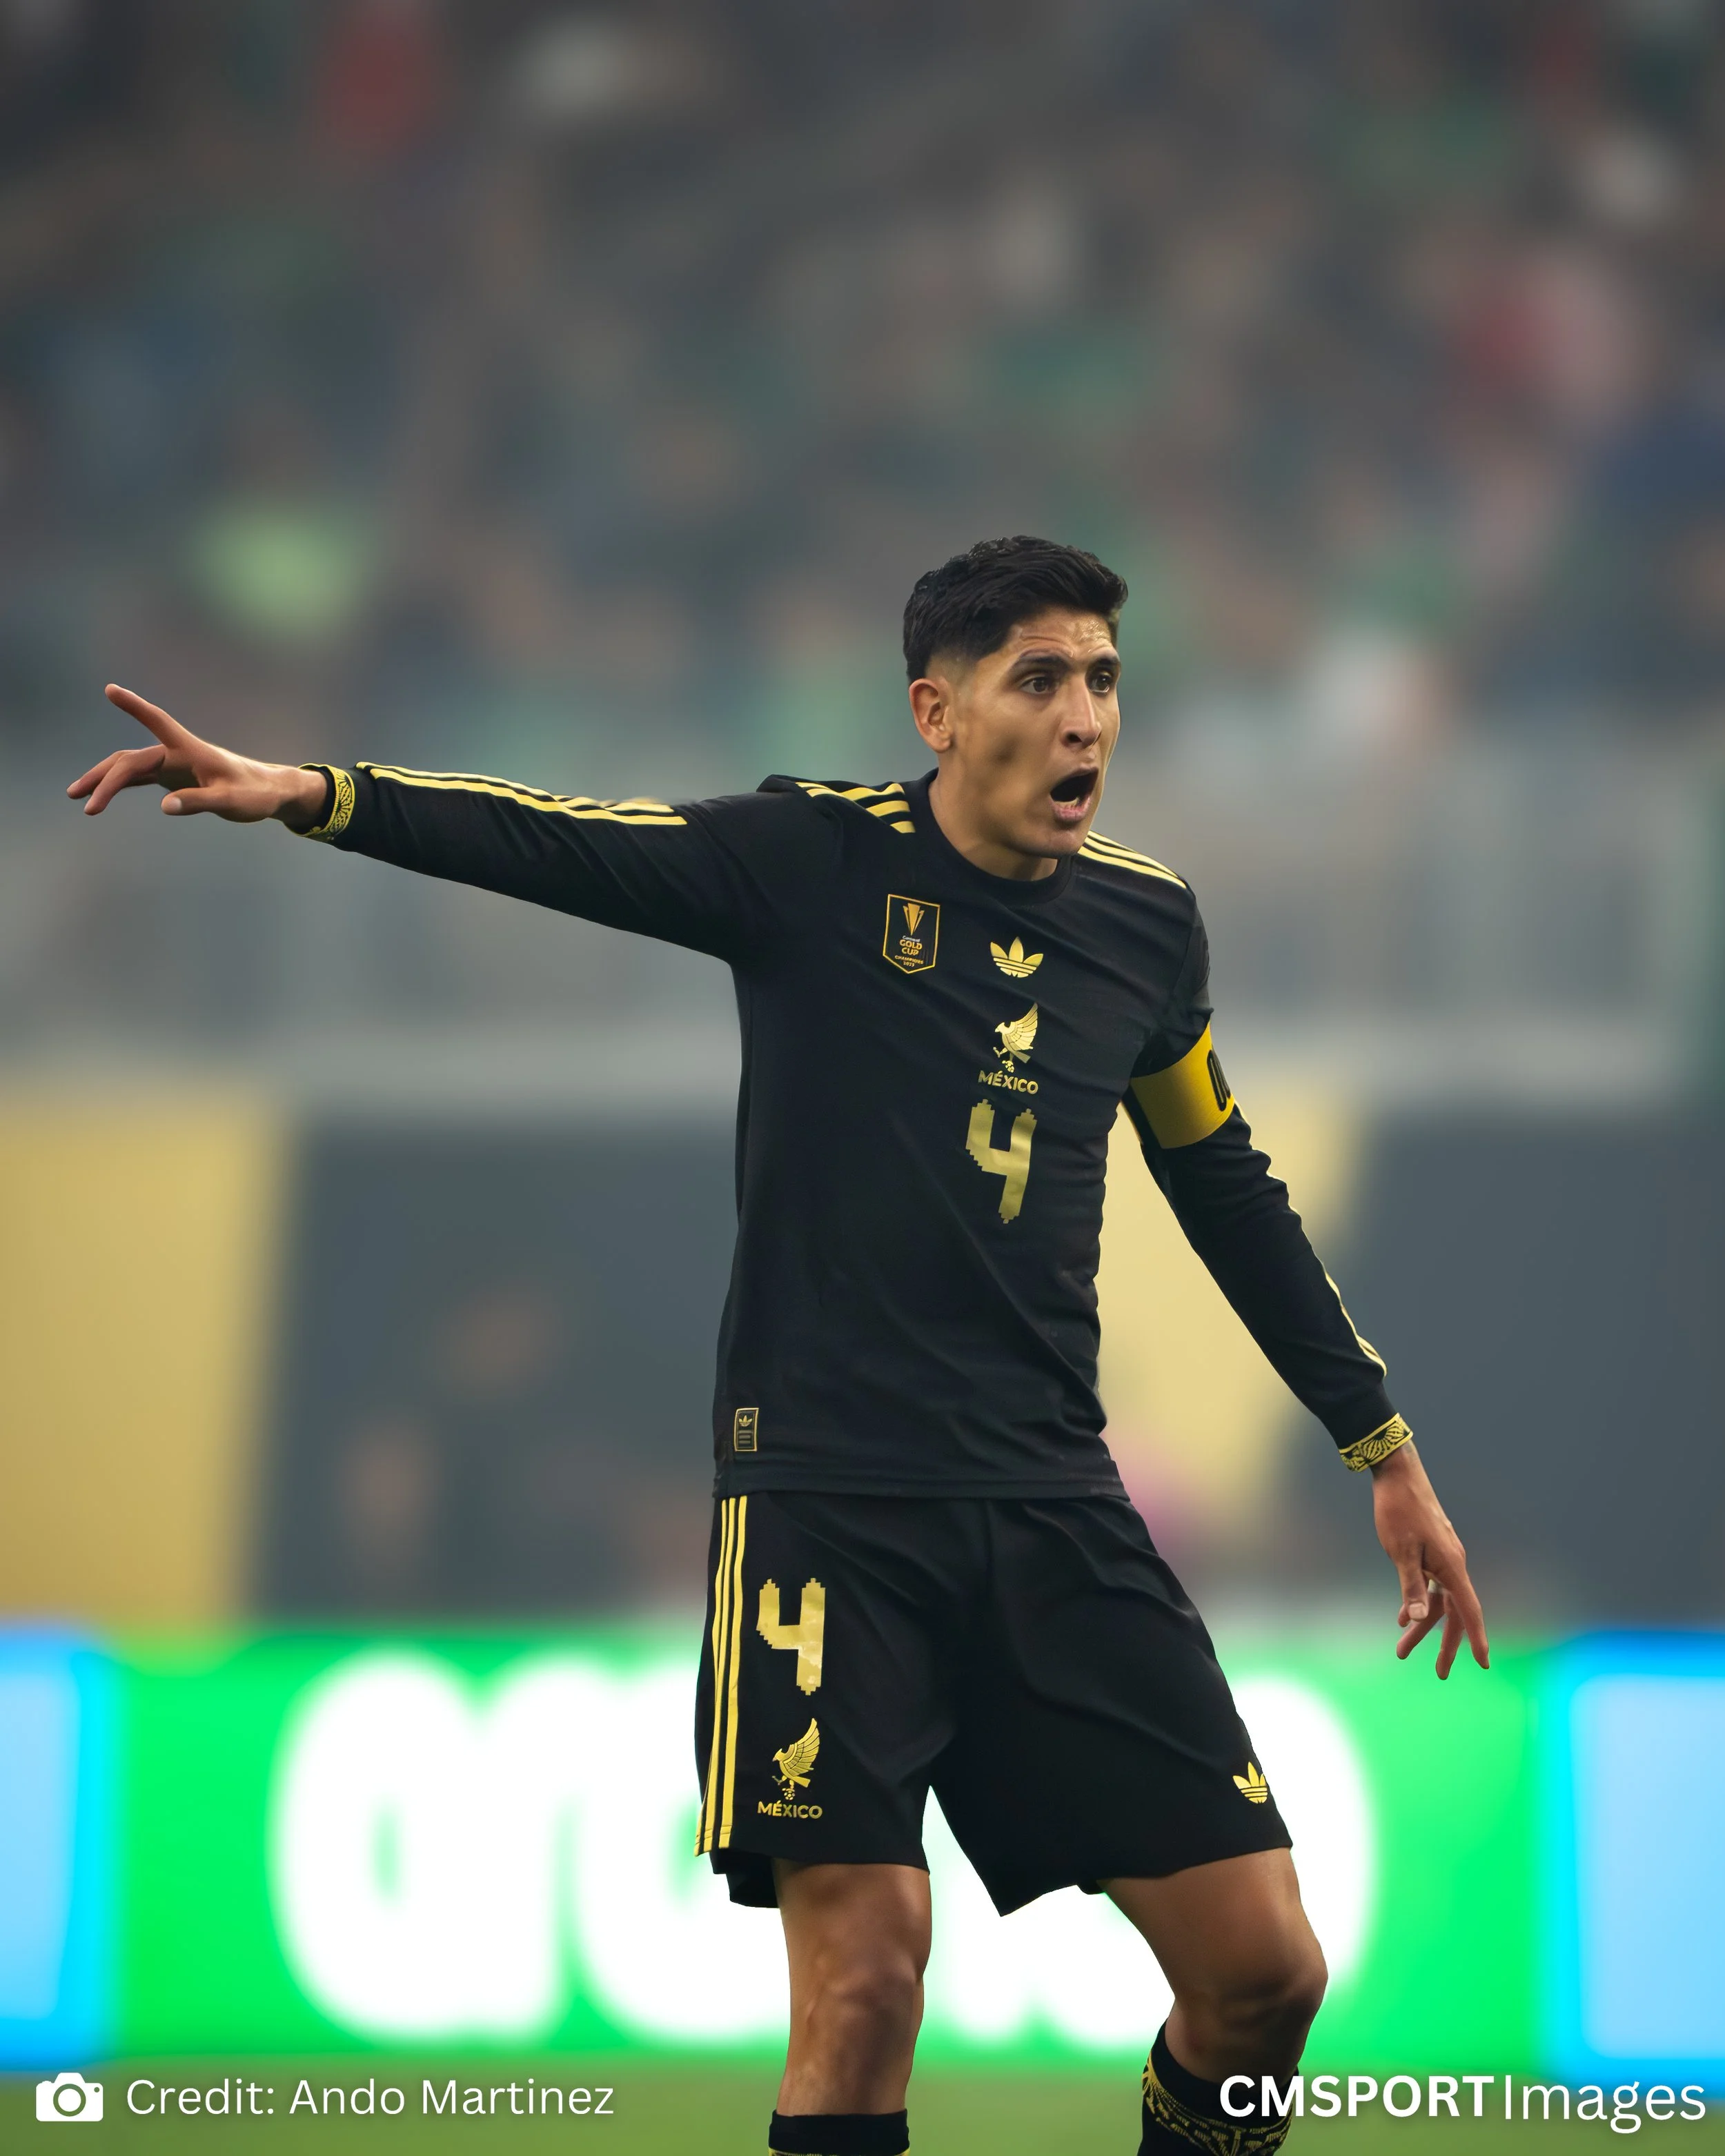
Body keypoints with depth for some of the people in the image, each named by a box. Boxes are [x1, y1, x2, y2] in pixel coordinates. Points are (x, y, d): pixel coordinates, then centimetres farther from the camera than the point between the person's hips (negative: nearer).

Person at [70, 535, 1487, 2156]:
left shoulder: (1146, 924, 10)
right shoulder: (821, 861, -4)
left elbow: (1231, 1194, 23)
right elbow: (556, 845, -16)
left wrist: (1383, 1448, 26)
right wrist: (310, 795, -32)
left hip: (1053, 1507, 4)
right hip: (828, 1498, -4)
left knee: (1261, 1971, 0)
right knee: (862, 1986, -15)